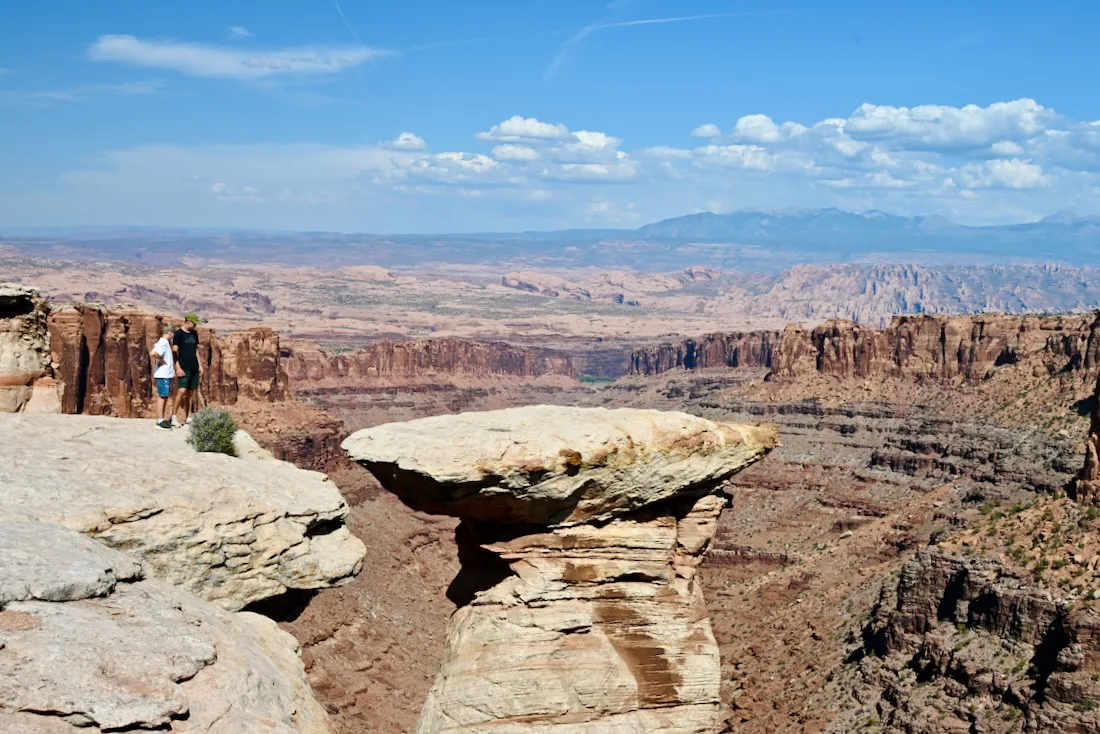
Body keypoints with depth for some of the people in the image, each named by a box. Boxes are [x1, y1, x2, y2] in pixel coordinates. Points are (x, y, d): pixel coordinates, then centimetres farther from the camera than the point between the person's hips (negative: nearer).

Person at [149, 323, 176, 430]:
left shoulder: (164, 342, 13)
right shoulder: (163, 343, -16)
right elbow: (152, 353, -31)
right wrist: (161, 360, -18)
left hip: (166, 374, 10)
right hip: (163, 374, -10)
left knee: (166, 397, 12)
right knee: (162, 397, -5)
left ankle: (165, 419, 17)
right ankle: (160, 421, -2)